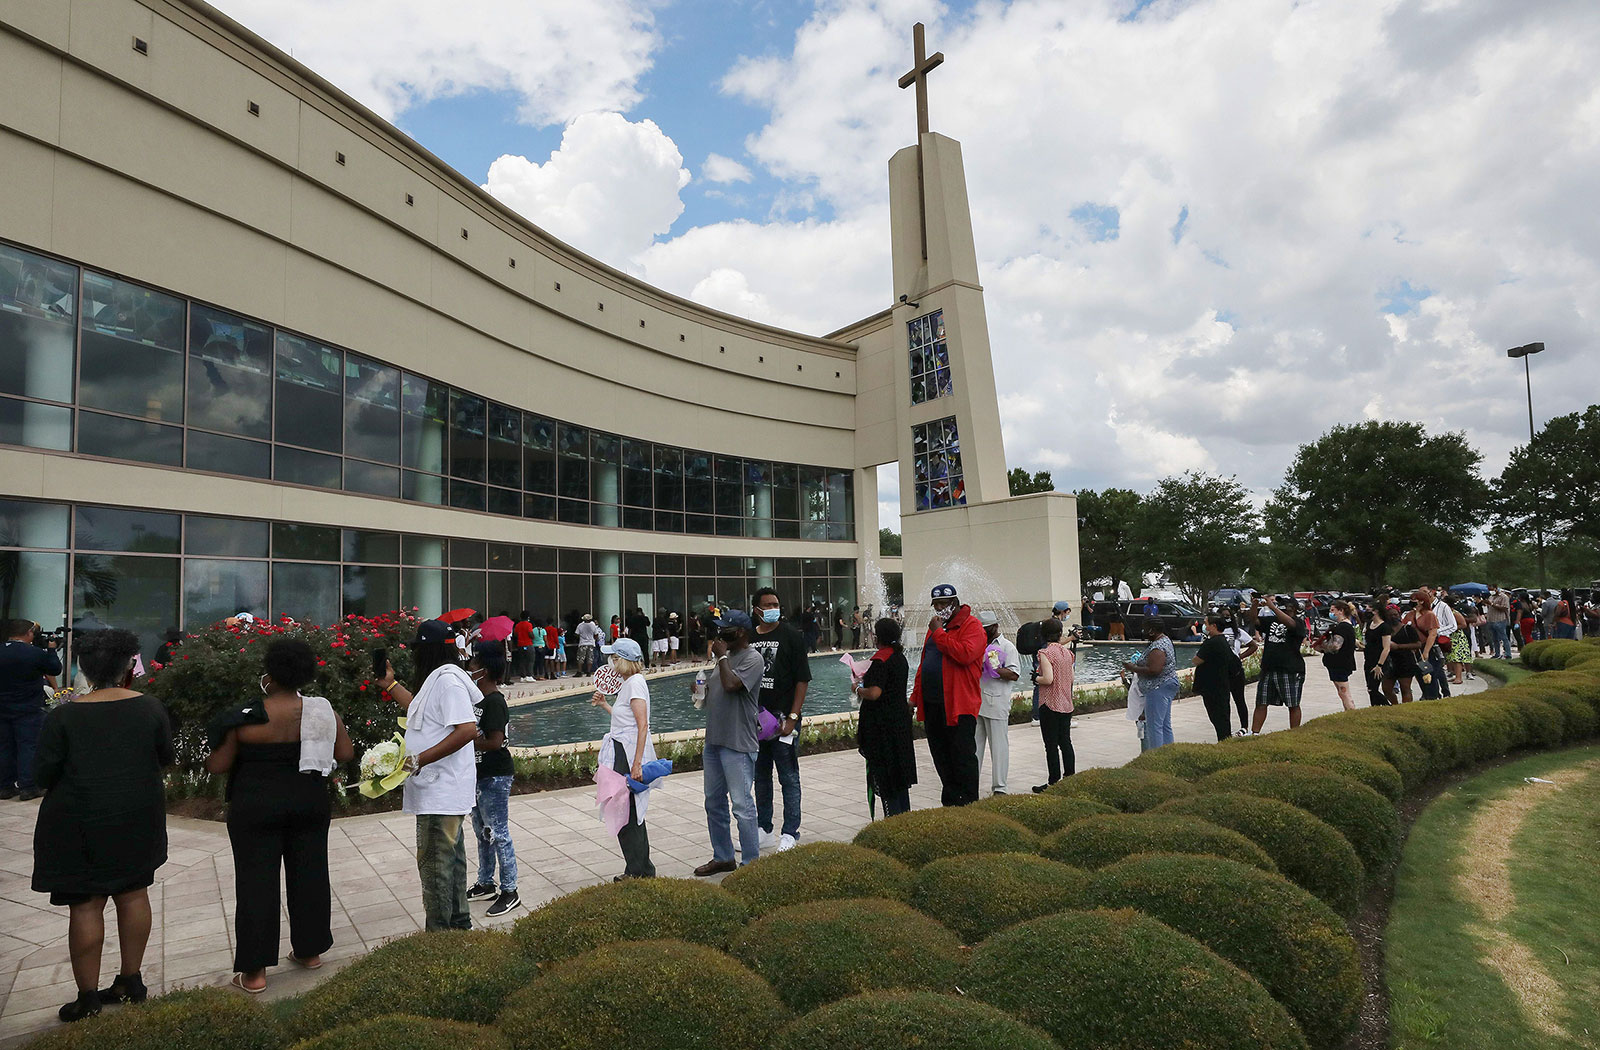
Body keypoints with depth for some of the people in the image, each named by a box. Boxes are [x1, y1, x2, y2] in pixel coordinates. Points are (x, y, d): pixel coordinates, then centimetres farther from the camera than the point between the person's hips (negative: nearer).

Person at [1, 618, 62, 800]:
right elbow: (55, 669, -3)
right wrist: (51, 649, 10)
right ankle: (28, 787, 1)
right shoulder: (36, 653, -16)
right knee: (28, 746, 1)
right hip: (29, 710, -5)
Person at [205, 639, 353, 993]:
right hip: (310, 803, 3)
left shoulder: (248, 718, -13)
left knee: (256, 883, 5)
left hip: (256, 808, -3)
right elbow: (346, 754, 0)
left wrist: (209, 759, 16)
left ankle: (254, 971, 10)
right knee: (309, 875, 14)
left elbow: (217, 766, -7)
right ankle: (309, 950, 26)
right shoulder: (322, 711, -6)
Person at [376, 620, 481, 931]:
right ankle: (458, 922, 31)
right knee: (450, 856, 19)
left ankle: (439, 932, 7)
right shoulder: (440, 678, 13)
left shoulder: (448, 680, -20)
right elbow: (422, 711, 31)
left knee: (434, 861, -3)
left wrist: (419, 759, -27)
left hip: (440, 791, -11)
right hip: (442, 789, 11)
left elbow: (468, 729, -30)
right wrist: (390, 685, 34)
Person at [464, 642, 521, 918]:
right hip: (480, 775, 10)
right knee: (482, 832, 19)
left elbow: (495, 742, -25)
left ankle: (509, 892, 6)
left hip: (495, 777, -10)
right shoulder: (478, 699, 10)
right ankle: (486, 884, 33)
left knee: (498, 834, -3)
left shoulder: (494, 702, -20)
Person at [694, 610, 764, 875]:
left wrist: (722, 656, -13)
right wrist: (702, 689, 2)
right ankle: (722, 857, 29)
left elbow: (731, 685, -26)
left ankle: (751, 863, 6)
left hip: (738, 745, -9)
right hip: (714, 740, 9)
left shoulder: (752, 659, -12)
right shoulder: (727, 656, 15)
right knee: (714, 802, 16)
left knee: (742, 805, -5)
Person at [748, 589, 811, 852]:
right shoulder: (749, 638, 8)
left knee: (789, 778, 1)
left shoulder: (791, 636, -5)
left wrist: (792, 717, -14)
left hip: (783, 718, -5)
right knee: (760, 777, 14)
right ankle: (763, 831, 25)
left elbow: (802, 680, -7)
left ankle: (790, 834, 10)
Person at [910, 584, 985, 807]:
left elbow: (965, 654, -26)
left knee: (963, 756, -1)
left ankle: (969, 804, 10)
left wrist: (939, 633, -18)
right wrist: (915, 695, 17)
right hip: (932, 703, 8)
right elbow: (924, 662, 22)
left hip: (959, 704, -8)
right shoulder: (935, 625, 18)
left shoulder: (971, 625, -7)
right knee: (941, 756, 13)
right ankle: (950, 803, 24)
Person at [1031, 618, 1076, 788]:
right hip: (1066, 704, 7)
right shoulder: (1067, 652, 5)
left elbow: (1048, 679, -23)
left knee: (1051, 745, -1)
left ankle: (1053, 782, 3)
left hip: (1050, 704, -6)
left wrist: (1035, 678, -5)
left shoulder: (1045, 653, -14)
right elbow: (1071, 678, 9)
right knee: (1065, 742, 15)